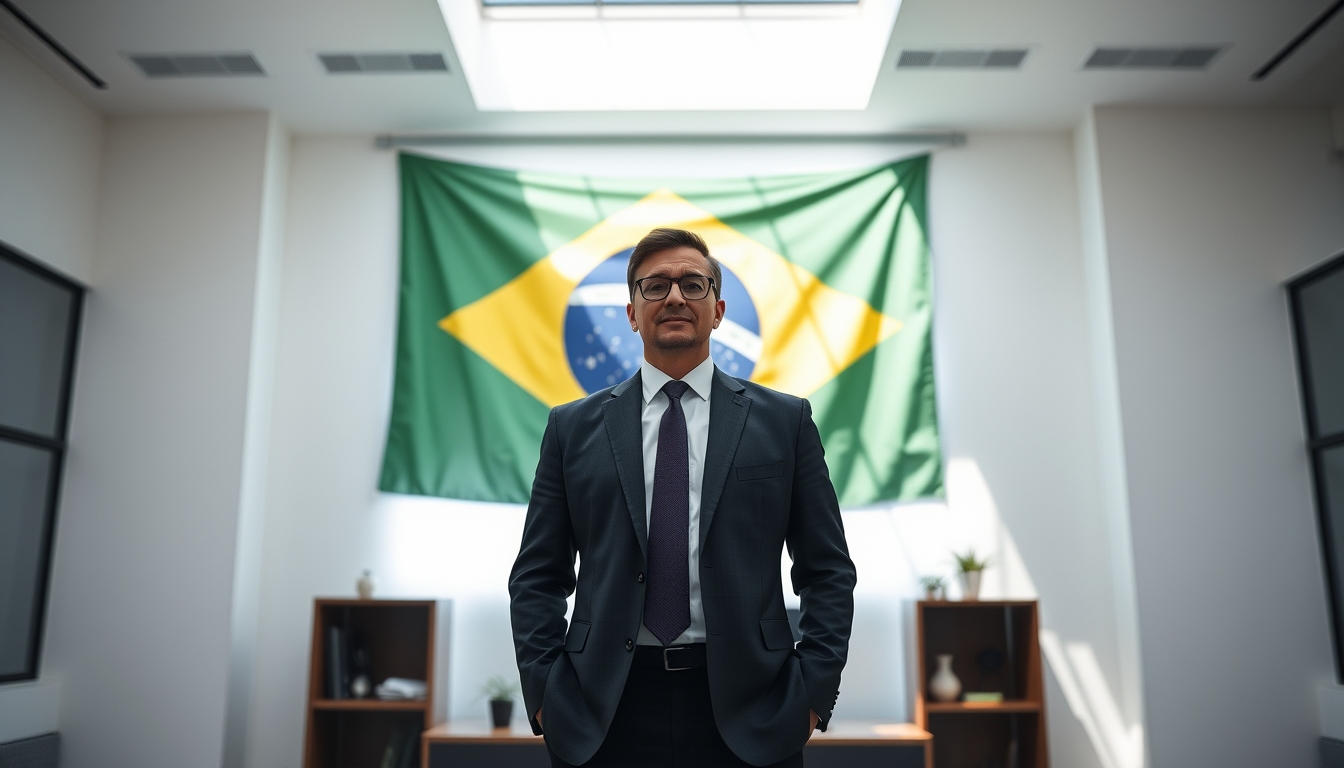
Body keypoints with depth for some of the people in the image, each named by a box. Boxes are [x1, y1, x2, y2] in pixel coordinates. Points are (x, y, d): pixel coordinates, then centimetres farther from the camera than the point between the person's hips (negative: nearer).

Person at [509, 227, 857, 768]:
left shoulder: (784, 421, 3)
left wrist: (814, 690, -5)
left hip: (746, 716, 0)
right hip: (603, 718, 1)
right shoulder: (573, 427, 5)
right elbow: (537, 576, 6)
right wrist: (544, 694, -3)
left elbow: (827, 570, 4)